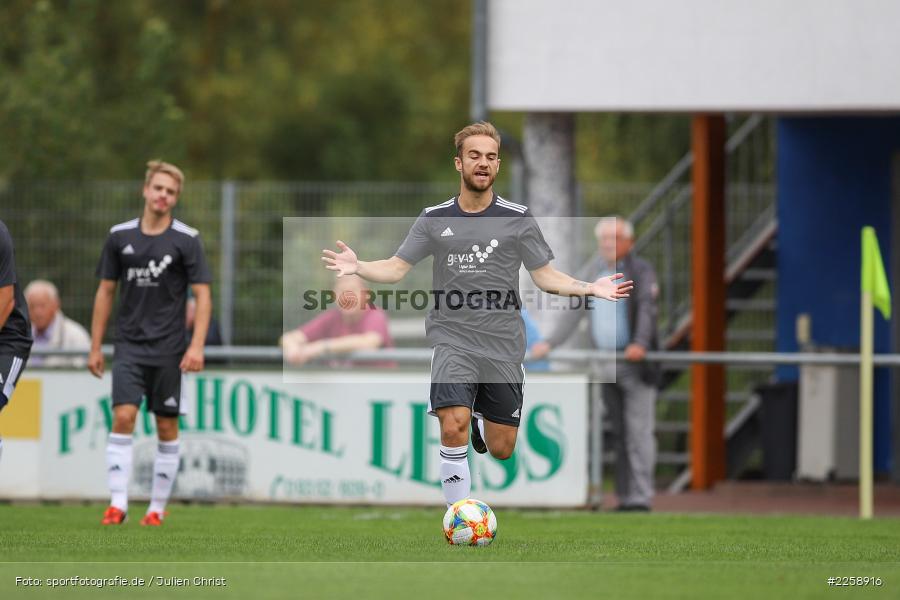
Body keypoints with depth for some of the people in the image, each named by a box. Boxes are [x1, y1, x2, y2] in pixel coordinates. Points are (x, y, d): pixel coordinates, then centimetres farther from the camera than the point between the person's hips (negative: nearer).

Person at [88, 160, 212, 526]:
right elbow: (105, 292, 10)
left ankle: (157, 508, 11)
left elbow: (202, 295, -5)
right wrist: (95, 347, 8)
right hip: (129, 345, 1)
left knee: (166, 427, 3)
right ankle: (118, 503, -14)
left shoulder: (186, 240, -4)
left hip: (168, 350, -1)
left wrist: (197, 345, -16)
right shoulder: (120, 236, 3)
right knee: (122, 417, -13)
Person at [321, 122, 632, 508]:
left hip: (503, 346, 1)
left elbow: (545, 275, 5)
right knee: (453, 427, -25)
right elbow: (396, 269, 4)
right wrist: (359, 267, -16)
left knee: (501, 449, 6)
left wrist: (589, 288, -11)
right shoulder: (434, 219, 5)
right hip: (452, 341, -1)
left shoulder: (518, 219, 4)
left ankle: (480, 419, 43)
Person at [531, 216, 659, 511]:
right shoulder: (593, 270, 16)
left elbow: (647, 310, -16)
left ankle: (641, 497, -11)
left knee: (638, 432, -10)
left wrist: (640, 344, -32)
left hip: (635, 362, -6)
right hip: (605, 363, 6)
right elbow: (574, 311, 19)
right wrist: (550, 343, 12)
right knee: (619, 433, 7)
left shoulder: (641, 271, -3)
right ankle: (625, 497, 9)